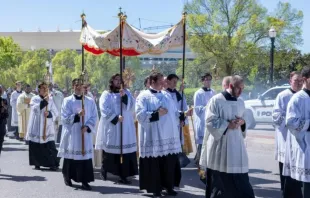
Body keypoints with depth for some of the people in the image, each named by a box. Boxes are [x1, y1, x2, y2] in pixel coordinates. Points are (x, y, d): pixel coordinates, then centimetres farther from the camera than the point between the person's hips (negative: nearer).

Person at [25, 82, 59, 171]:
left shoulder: (50, 100, 8)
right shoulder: (34, 99, 3)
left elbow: (56, 112, 5)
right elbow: (35, 108, -15)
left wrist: (49, 113, -15)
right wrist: (44, 101, -18)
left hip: (48, 127, 1)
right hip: (36, 127, -1)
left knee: (50, 146, -5)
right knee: (36, 146, 4)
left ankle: (53, 164, -1)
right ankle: (37, 163, 18)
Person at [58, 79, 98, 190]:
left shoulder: (90, 101, 5)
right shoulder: (67, 101, -1)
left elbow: (94, 117, 3)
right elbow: (64, 118, -7)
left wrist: (87, 127, -12)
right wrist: (77, 115, -20)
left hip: (85, 134, 1)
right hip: (71, 134, -1)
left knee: (85, 156, -2)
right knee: (71, 156, 7)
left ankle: (85, 181, 3)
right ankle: (67, 177, 28)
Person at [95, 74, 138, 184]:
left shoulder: (126, 93, 12)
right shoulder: (106, 94, 1)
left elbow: (130, 105, -2)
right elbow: (104, 109, -10)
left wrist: (124, 96, -17)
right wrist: (116, 117, -18)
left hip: (125, 127, 2)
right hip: (110, 126, -2)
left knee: (125, 150, -5)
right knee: (109, 150, 6)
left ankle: (123, 175, -3)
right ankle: (104, 170, 28)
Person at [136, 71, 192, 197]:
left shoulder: (167, 95, 14)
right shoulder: (144, 96, -3)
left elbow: (173, 113, 15)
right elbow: (140, 115, -13)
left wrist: (184, 114, -1)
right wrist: (156, 114, -19)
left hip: (169, 136, 5)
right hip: (153, 138, -5)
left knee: (170, 163, 7)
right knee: (155, 164, 2)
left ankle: (169, 186, 21)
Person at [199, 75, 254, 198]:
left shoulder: (241, 103, 12)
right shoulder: (216, 100, -7)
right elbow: (210, 121, -12)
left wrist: (243, 122, -4)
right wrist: (228, 124, -19)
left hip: (236, 144, 5)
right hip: (219, 145, -5)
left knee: (240, 181, 2)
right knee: (218, 180, 5)